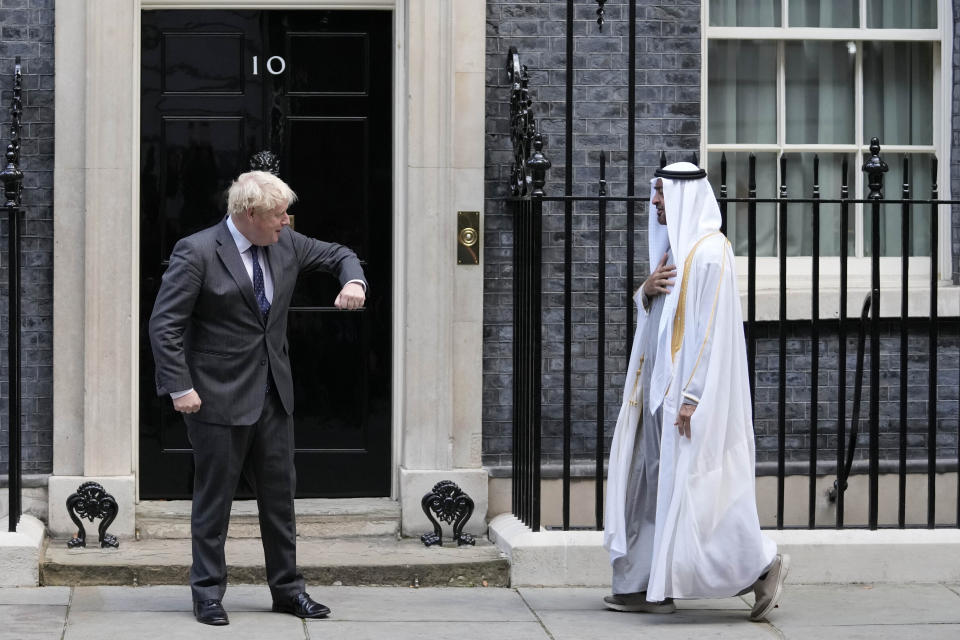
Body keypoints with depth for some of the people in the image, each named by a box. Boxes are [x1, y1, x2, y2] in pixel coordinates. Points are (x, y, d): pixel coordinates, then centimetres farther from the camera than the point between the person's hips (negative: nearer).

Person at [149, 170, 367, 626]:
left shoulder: (285, 245, 4)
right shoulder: (197, 252, -14)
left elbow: (338, 255, 19)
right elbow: (164, 324, -14)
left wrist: (353, 282, -5)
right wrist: (180, 387, -19)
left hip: (273, 394, 6)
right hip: (219, 397, -6)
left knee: (279, 493, 12)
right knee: (214, 497, 2)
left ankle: (287, 588, 22)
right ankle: (208, 593, 13)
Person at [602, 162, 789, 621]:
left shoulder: (708, 252, -16)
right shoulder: (674, 246, 15)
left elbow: (711, 327, -20)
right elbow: (652, 314, 19)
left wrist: (691, 396, -24)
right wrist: (647, 291, -5)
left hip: (690, 390, -10)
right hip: (661, 386, 10)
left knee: (689, 485, -7)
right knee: (654, 484, 9)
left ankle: (763, 564, 3)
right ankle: (650, 587, 12)